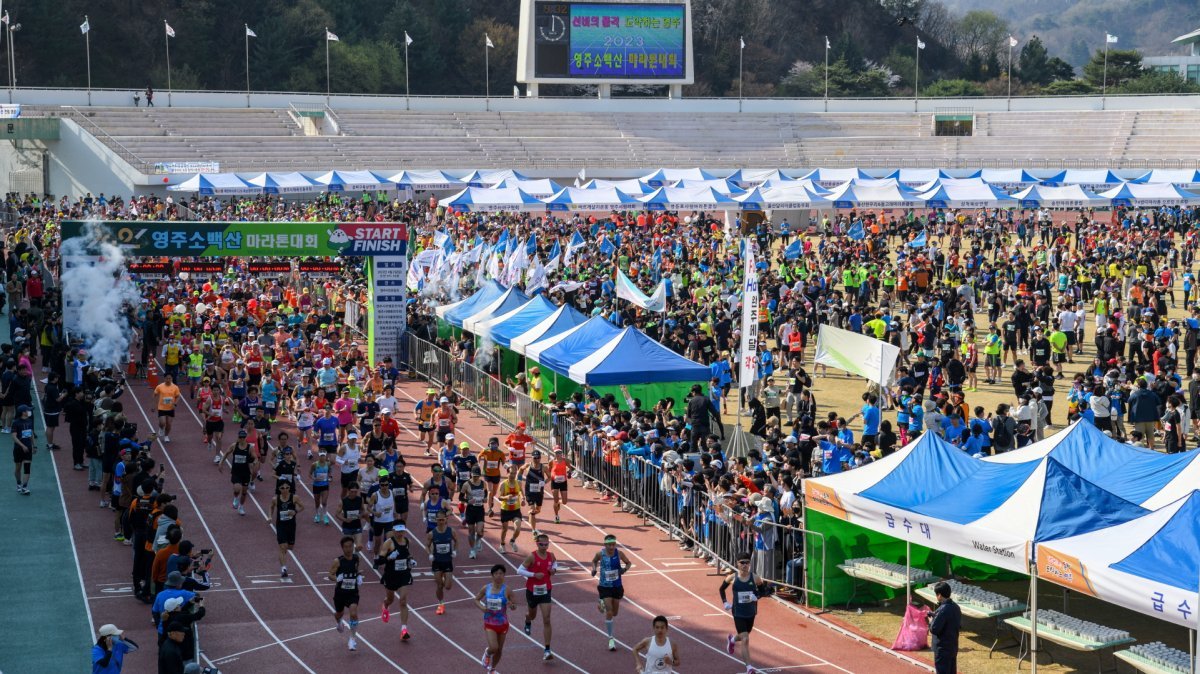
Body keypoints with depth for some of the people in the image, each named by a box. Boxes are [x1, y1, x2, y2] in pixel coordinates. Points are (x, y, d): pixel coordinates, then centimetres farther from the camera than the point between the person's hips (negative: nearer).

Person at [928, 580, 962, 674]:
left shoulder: (943, 610, -22)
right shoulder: (956, 607, 5)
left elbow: (934, 629, -24)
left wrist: (931, 620, -2)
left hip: (942, 649, -9)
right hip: (953, 647, 9)